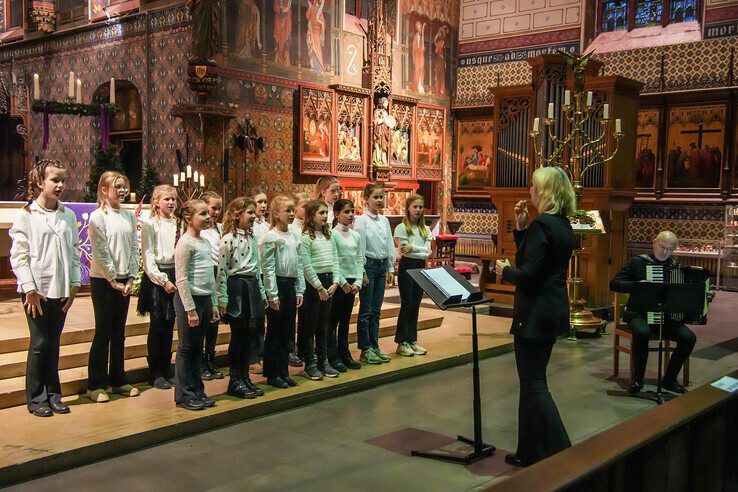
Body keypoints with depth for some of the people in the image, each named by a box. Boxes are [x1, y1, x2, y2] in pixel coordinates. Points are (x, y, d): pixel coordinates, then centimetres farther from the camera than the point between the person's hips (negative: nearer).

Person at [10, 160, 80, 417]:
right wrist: (30, 289, -13)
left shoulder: (68, 215, 9)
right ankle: (36, 398, 13)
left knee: (54, 342, 11)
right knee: (40, 343, 1)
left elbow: (75, 252, 11)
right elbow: (19, 255, -7)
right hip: (36, 290, -4)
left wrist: (74, 285, 4)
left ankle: (52, 394, 22)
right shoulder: (26, 215, -4)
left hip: (61, 290, 4)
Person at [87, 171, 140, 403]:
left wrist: (130, 279, -1)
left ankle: (118, 380, 20)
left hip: (123, 281, 5)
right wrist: (113, 280, -11)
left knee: (119, 332, 11)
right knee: (103, 332, -2)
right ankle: (95, 385, 7)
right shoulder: (98, 217, -8)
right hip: (103, 280, -5)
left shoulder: (129, 216, 9)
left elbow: (134, 249, 7)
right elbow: (101, 253, -11)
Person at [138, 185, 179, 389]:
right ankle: (155, 374, 10)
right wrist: (163, 280, -13)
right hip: (157, 276, -5)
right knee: (158, 325, 0)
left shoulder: (177, 223, 10)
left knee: (169, 325, 10)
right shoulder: (150, 224, -5)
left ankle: (166, 370, 20)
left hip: (175, 275, 5)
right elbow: (147, 257, -9)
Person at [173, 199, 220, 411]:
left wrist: (214, 303, 16)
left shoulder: (206, 242, 13)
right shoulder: (185, 243, -12)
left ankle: (197, 391, 22)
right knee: (186, 348, 1)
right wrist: (190, 309, -18)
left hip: (205, 299, 8)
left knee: (197, 348, 14)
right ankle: (183, 395, 10)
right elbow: (182, 279, -16)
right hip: (189, 299, -8)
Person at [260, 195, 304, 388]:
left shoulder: (295, 236, 11)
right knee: (274, 332, 2)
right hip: (278, 285, -7)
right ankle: (272, 374, 11)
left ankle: (283, 372, 21)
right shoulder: (270, 237, -10)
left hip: (291, 285, 7)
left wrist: (300, 290, 9)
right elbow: (268, 268, -13)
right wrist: (272, 294, -16)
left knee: (288, 331, 12)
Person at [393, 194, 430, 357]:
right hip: (407, 266, -5)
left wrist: (413, 248, -14)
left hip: (420, 267, 5)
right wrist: (421, 252, -11)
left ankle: (412, 341, 16)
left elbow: (427, 251, -2)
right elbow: (405, 251, -14)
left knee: (415, 306, 9)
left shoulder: (425, 229, 11)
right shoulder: (401, 228, -6)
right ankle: (402, 342, 3)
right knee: (406, 305, -4)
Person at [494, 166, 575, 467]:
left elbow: (528, 275, -23)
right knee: (532, 381, 17)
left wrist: (504, 271, -5)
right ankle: (529, 452, 26)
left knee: (533, 384, -1)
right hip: (554, 309, 10)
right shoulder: (563, 225, 11)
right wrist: (521, 227, 7)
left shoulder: (542, 224, -19)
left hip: (535, 314, -10)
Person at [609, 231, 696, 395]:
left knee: (689, 337, -20)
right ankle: (637, 379, -17)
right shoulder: (638, 262, -1)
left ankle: (669, 380, -2)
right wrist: (636, 285, -21)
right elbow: (614, 284, -6)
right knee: (642, 332, -37)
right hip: (638, 314, -4)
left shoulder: (675, 267, 11)